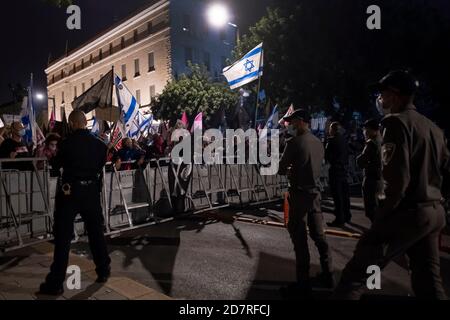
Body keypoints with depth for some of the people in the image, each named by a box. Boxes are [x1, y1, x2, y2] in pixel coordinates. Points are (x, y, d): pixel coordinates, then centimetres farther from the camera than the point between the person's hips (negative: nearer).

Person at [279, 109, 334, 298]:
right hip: (315, 193, 7)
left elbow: (280, 169, -11)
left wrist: (288, 170, 10)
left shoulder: (294, 143, -14)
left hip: (299, 194, -7)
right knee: (318, 235, 16)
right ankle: (328, 275, 27)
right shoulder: (318, 142, 8)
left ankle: (303, 284, 8)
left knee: (299, 238, 0)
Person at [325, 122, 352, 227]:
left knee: (337, 195, -3)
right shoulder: (344, 139, 10)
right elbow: (347, 153, 13)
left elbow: (327, 155, -13)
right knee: (344, 193, 17)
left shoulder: (332, 140, -14)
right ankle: (347, 216, 29)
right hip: (344, 168, 8)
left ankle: (339, 219, 0)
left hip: (335, 169, -8)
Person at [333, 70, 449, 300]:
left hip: (408, 212, -9)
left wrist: (380, 218, -12)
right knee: (429, 281, 16)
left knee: (356, 272, -6)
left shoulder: (396, 122, -10)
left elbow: (397, 178, -19)